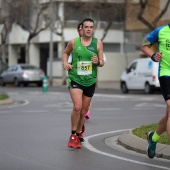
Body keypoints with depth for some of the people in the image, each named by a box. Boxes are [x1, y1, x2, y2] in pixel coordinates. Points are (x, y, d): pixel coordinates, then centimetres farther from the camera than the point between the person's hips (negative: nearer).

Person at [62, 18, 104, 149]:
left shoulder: (98, 43, 1)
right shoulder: (73, 42, -2)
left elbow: (102, 63, 4)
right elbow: (65, 52, 18)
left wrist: (98, 62, -19)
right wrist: (65, 63, -1)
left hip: (90, 81, 2)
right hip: (75, 79, -2)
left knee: (83, 111, 11)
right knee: (77, 106, -21)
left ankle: (78, 135, 32)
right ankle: (73, 135, -5)